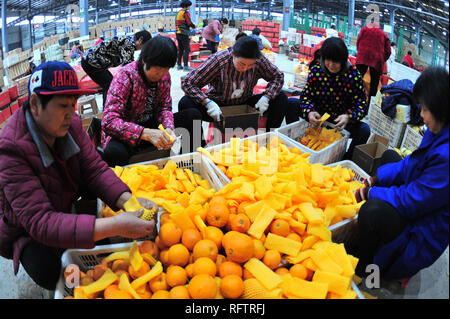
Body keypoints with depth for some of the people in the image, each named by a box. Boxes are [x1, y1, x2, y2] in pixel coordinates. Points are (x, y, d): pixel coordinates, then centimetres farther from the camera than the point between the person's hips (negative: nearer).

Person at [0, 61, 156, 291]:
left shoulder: (70, 123, -14)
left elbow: (95, 169, -14)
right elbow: (40, 222, -40)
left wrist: (129, 201, -36)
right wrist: (115, 226, -49)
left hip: (68, 207, 6)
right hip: (27, 231, -6)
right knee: (50, 273, -32)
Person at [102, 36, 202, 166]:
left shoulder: (164, 76, -4)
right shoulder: (125, 76, -23)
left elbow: (164, 107, 0)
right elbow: (109, 120, -31)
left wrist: (168, 128, -24)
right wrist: (146, 133, -45)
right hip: (126, 134, -5)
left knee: (193, 116, -9)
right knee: (113, 152, -40)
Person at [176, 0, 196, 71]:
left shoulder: (179, 13, 16)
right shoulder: (186, 13, -10)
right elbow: (189, 23, -18)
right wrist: (194, 26, 2)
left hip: (178, 33, 8)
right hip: (184, 34, -8)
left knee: (180, 49, 13)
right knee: (187, 49, -7)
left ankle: (179, 65, 14)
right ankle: (185, 66, -12)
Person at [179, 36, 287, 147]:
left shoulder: (259, 60, -17)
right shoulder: (218, 60, -25)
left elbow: (278, 77, -2)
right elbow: (188, 83, -24)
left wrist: (266, 97, -20)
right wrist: (208, 103, -38)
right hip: (217, 105, -2)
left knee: (281, 98, -15)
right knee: (185, 103, -31)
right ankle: (199, 144, -12)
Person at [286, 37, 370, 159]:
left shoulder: (353, 74, -15)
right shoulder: (316, 70, -10)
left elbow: (361, 104, -15)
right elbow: (306, 95, -8)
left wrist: (348, 117, -37)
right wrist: (309, 112, -31)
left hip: (340, 121, -1)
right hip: (318, 117, 2)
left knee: (364, 130, -28)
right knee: (291, 103, -17)